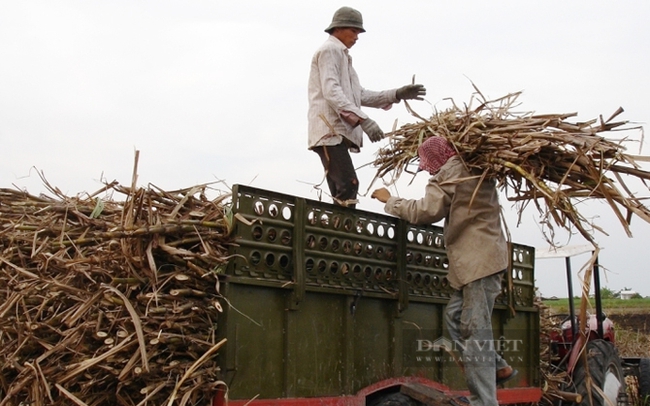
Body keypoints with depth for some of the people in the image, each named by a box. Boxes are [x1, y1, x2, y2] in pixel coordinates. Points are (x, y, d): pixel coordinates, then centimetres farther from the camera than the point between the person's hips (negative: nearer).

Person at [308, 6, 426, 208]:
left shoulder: (341, 55, 28)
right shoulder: (330, 50, -2)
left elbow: (360, 95, 23)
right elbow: (331, 91, -18)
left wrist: (396, 95, 13)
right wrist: (363, 119, -27)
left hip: (338, 131, 10)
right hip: (330, 130, -10)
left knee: (341, 190, 5)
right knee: (347, 185, -20)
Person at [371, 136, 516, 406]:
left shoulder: (451, 173, -8)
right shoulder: (475, 171, 19)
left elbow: (425, 211, -14)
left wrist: (390, 200, -3)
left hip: (479, 260, -10)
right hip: (477, 259, 10)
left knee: (475, 331, -10)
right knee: (455, 316, 15)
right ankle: (498, 367, 15)